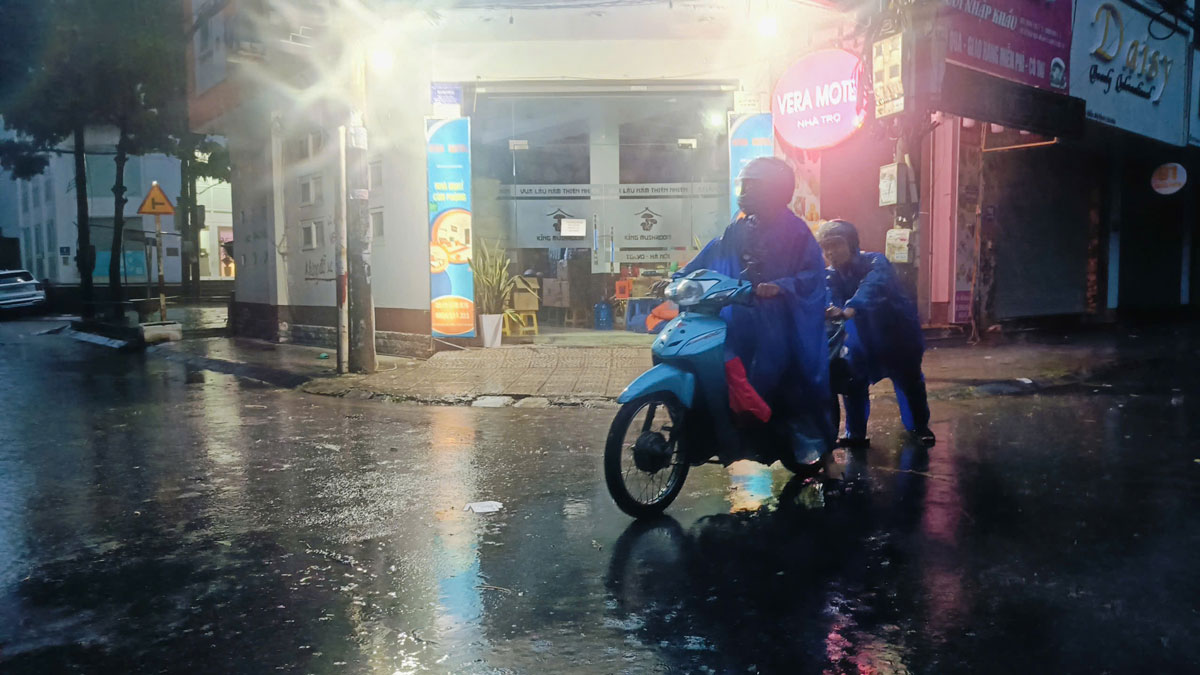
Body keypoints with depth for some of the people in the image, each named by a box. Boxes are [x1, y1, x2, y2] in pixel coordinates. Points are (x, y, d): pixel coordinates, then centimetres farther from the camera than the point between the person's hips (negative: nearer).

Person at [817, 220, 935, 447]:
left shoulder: (875, 262, -27)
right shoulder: (832, 276, -10)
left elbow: (872, 288, -48)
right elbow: (830, 303, -26)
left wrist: (848, 311, -66)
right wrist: (829, 312, -52)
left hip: (898, 331, -4)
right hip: (866, 337, 4)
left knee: (909, 381, 10)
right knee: (852, 381, -3)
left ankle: (920, 427, 31)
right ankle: (856, 433, 10)